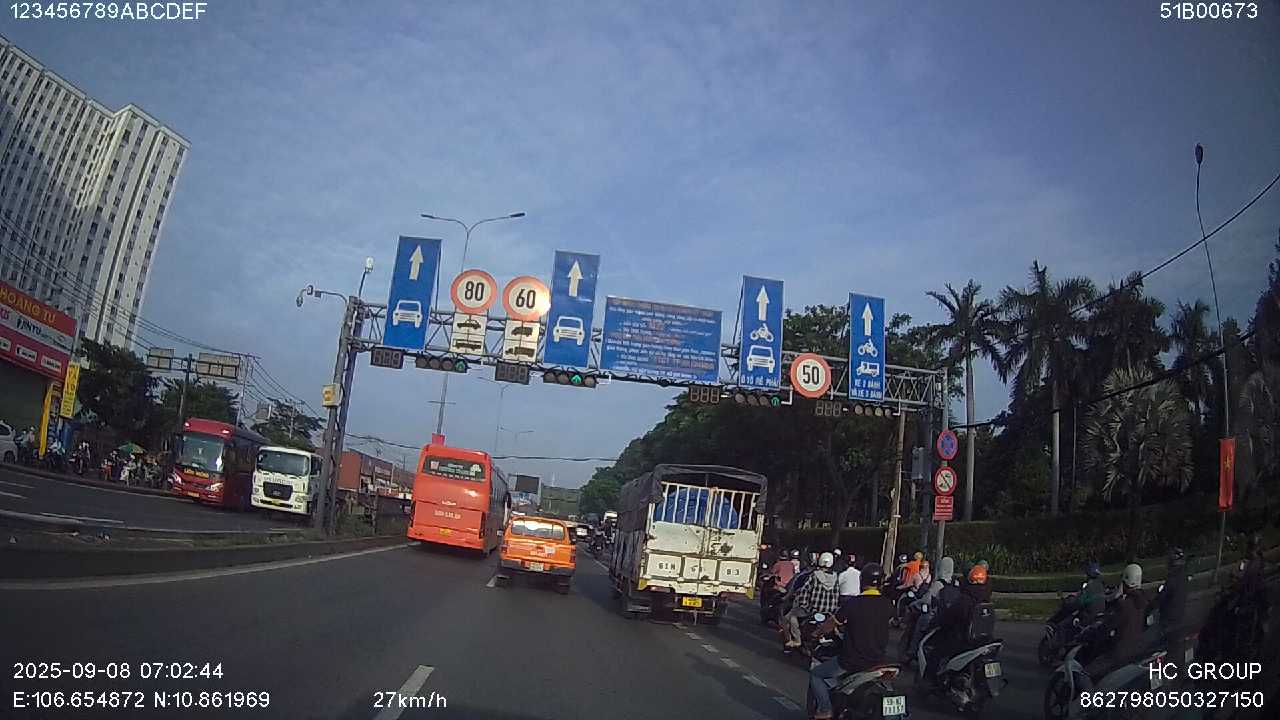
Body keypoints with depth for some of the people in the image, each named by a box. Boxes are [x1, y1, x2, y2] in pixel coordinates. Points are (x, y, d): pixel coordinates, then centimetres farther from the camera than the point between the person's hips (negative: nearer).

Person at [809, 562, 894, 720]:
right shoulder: (887, 605, -5)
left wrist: (815, 633, 15)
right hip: (878, 660, 5)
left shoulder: (853, 603, -17)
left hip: (852, 662, -5)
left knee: (815, 674, 15)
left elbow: (830, 625, -5)